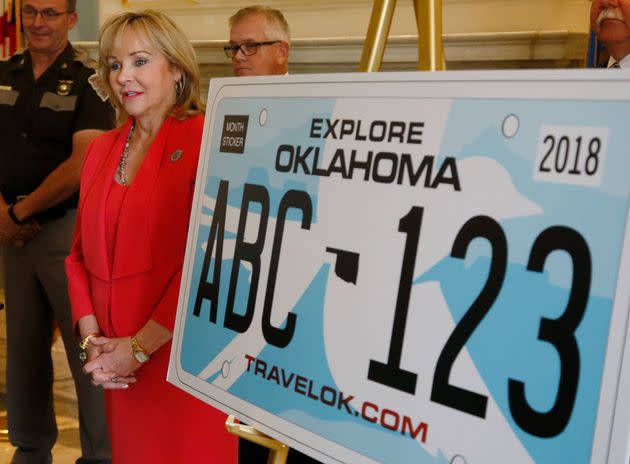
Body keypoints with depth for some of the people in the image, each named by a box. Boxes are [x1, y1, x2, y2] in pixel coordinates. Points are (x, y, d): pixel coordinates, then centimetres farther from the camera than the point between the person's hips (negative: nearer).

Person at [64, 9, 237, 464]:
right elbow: (81, 253, 12)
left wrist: (140, 347, -13)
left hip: (184, 355, -5)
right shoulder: (102, 148, 10)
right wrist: (91, 337, -1)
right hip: (118, 364, 6)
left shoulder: (206, 141, -11)